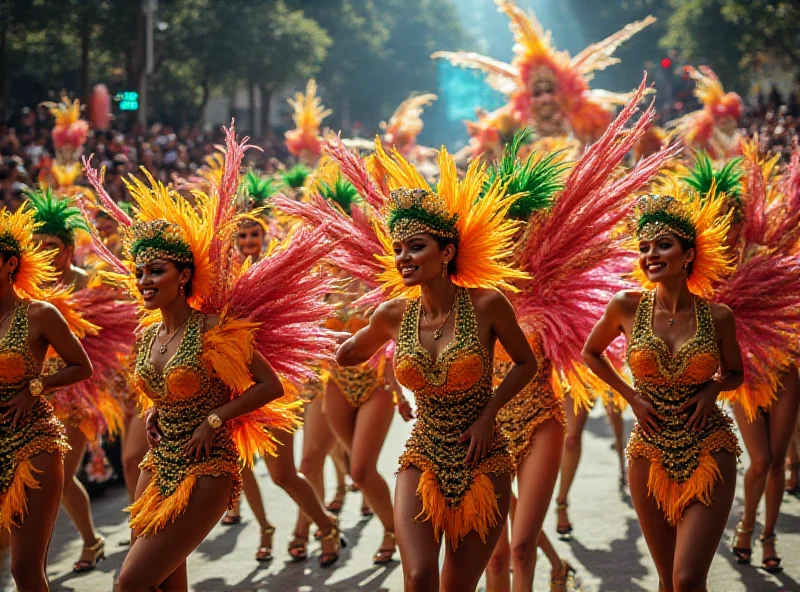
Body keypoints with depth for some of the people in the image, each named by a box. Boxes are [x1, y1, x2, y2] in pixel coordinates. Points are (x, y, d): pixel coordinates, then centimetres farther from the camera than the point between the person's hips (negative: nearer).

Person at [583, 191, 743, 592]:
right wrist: (631, 396, 1)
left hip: (709, 453, -2)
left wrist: (712, 389, -9)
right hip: (650, 452, 2)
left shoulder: (718, 317, -6)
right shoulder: (627, 307, -5)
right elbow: (590, 353, 13)